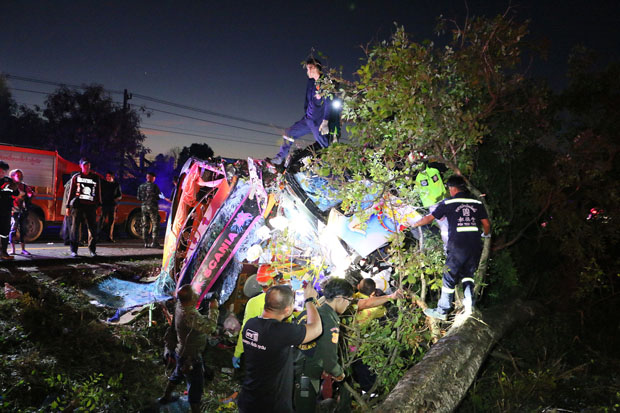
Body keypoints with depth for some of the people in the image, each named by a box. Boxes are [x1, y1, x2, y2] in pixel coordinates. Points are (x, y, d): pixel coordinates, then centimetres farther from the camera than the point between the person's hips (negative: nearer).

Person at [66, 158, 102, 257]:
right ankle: (74, 250, 8)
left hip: (91, 206, 1)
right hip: (77, 205, -1)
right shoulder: (76, 177, 10)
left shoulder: (95, 178, 13)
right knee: (75, 228, 1)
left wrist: (99, 206, 9)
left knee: (92, 228, -2)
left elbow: (98, 193, 15)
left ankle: (92, 250, 6)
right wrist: (68, 206, 7)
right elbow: (71, 192, 11)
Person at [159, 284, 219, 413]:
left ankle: (165, 397, 54)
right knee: (196, 386, 6)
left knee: (177, 375, 33)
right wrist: (213, 308, -25)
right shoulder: (190, 316, -38)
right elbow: (210, 327, -36)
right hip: (191, 358, -9)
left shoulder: (179, 305, -12)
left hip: (182, 353, 9)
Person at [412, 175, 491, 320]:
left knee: (449, 279, 7)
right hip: (475, 246, 3)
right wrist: (486, 234, 32)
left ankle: (442, 312, 15)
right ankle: (469, 298, -2)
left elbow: (429, 218, 6)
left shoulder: (447, 203, 0)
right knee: (468, 274, 21)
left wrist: (414, 224, 22)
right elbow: (486, 224, 9)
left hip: (457, 247, -3)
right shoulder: (477, 203, 8)